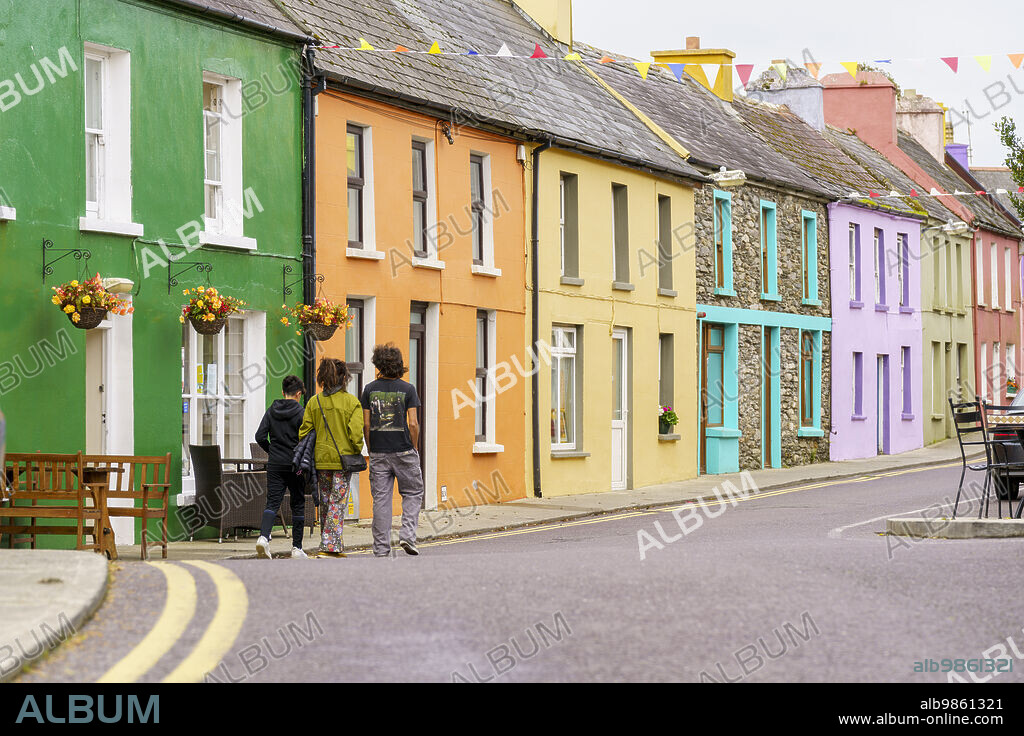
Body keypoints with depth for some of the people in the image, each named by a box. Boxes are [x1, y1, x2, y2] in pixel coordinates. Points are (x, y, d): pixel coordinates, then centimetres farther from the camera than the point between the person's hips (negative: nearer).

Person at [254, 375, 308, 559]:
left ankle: (264, 536, -26)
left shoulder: (271, 411, 5)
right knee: (298, 505, 8)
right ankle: (297, 547, 11)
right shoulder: (300, 413, -7)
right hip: (295, 466, -3)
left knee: (272, 503, -1)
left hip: (275, 464, 3)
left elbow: (260, 437, 2)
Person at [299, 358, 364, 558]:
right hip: (342, 459, -4)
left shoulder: (314, 402, 4)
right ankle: (330, 547, -7)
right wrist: (357, 454, 1)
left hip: (321, 459, 4)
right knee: (337, 504, -1)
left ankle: (334, 547, 20)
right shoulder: (351, 402, -7)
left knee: (325, 503, 14)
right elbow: (356, 433, -13)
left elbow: (304, 432, 3)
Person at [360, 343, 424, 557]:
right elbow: (413, 423, -9)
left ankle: (381, 549, 4)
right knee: (413, 493, 14)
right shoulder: (407, 389, -4)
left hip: (378, 452, 2)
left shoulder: (370, 389, 2)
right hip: (403, 451, -2)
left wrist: (371, 449, 11)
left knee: (381, 499, 5)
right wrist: (414, 449, 4)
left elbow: (366, 424, 1)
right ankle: (407, 534, -4)